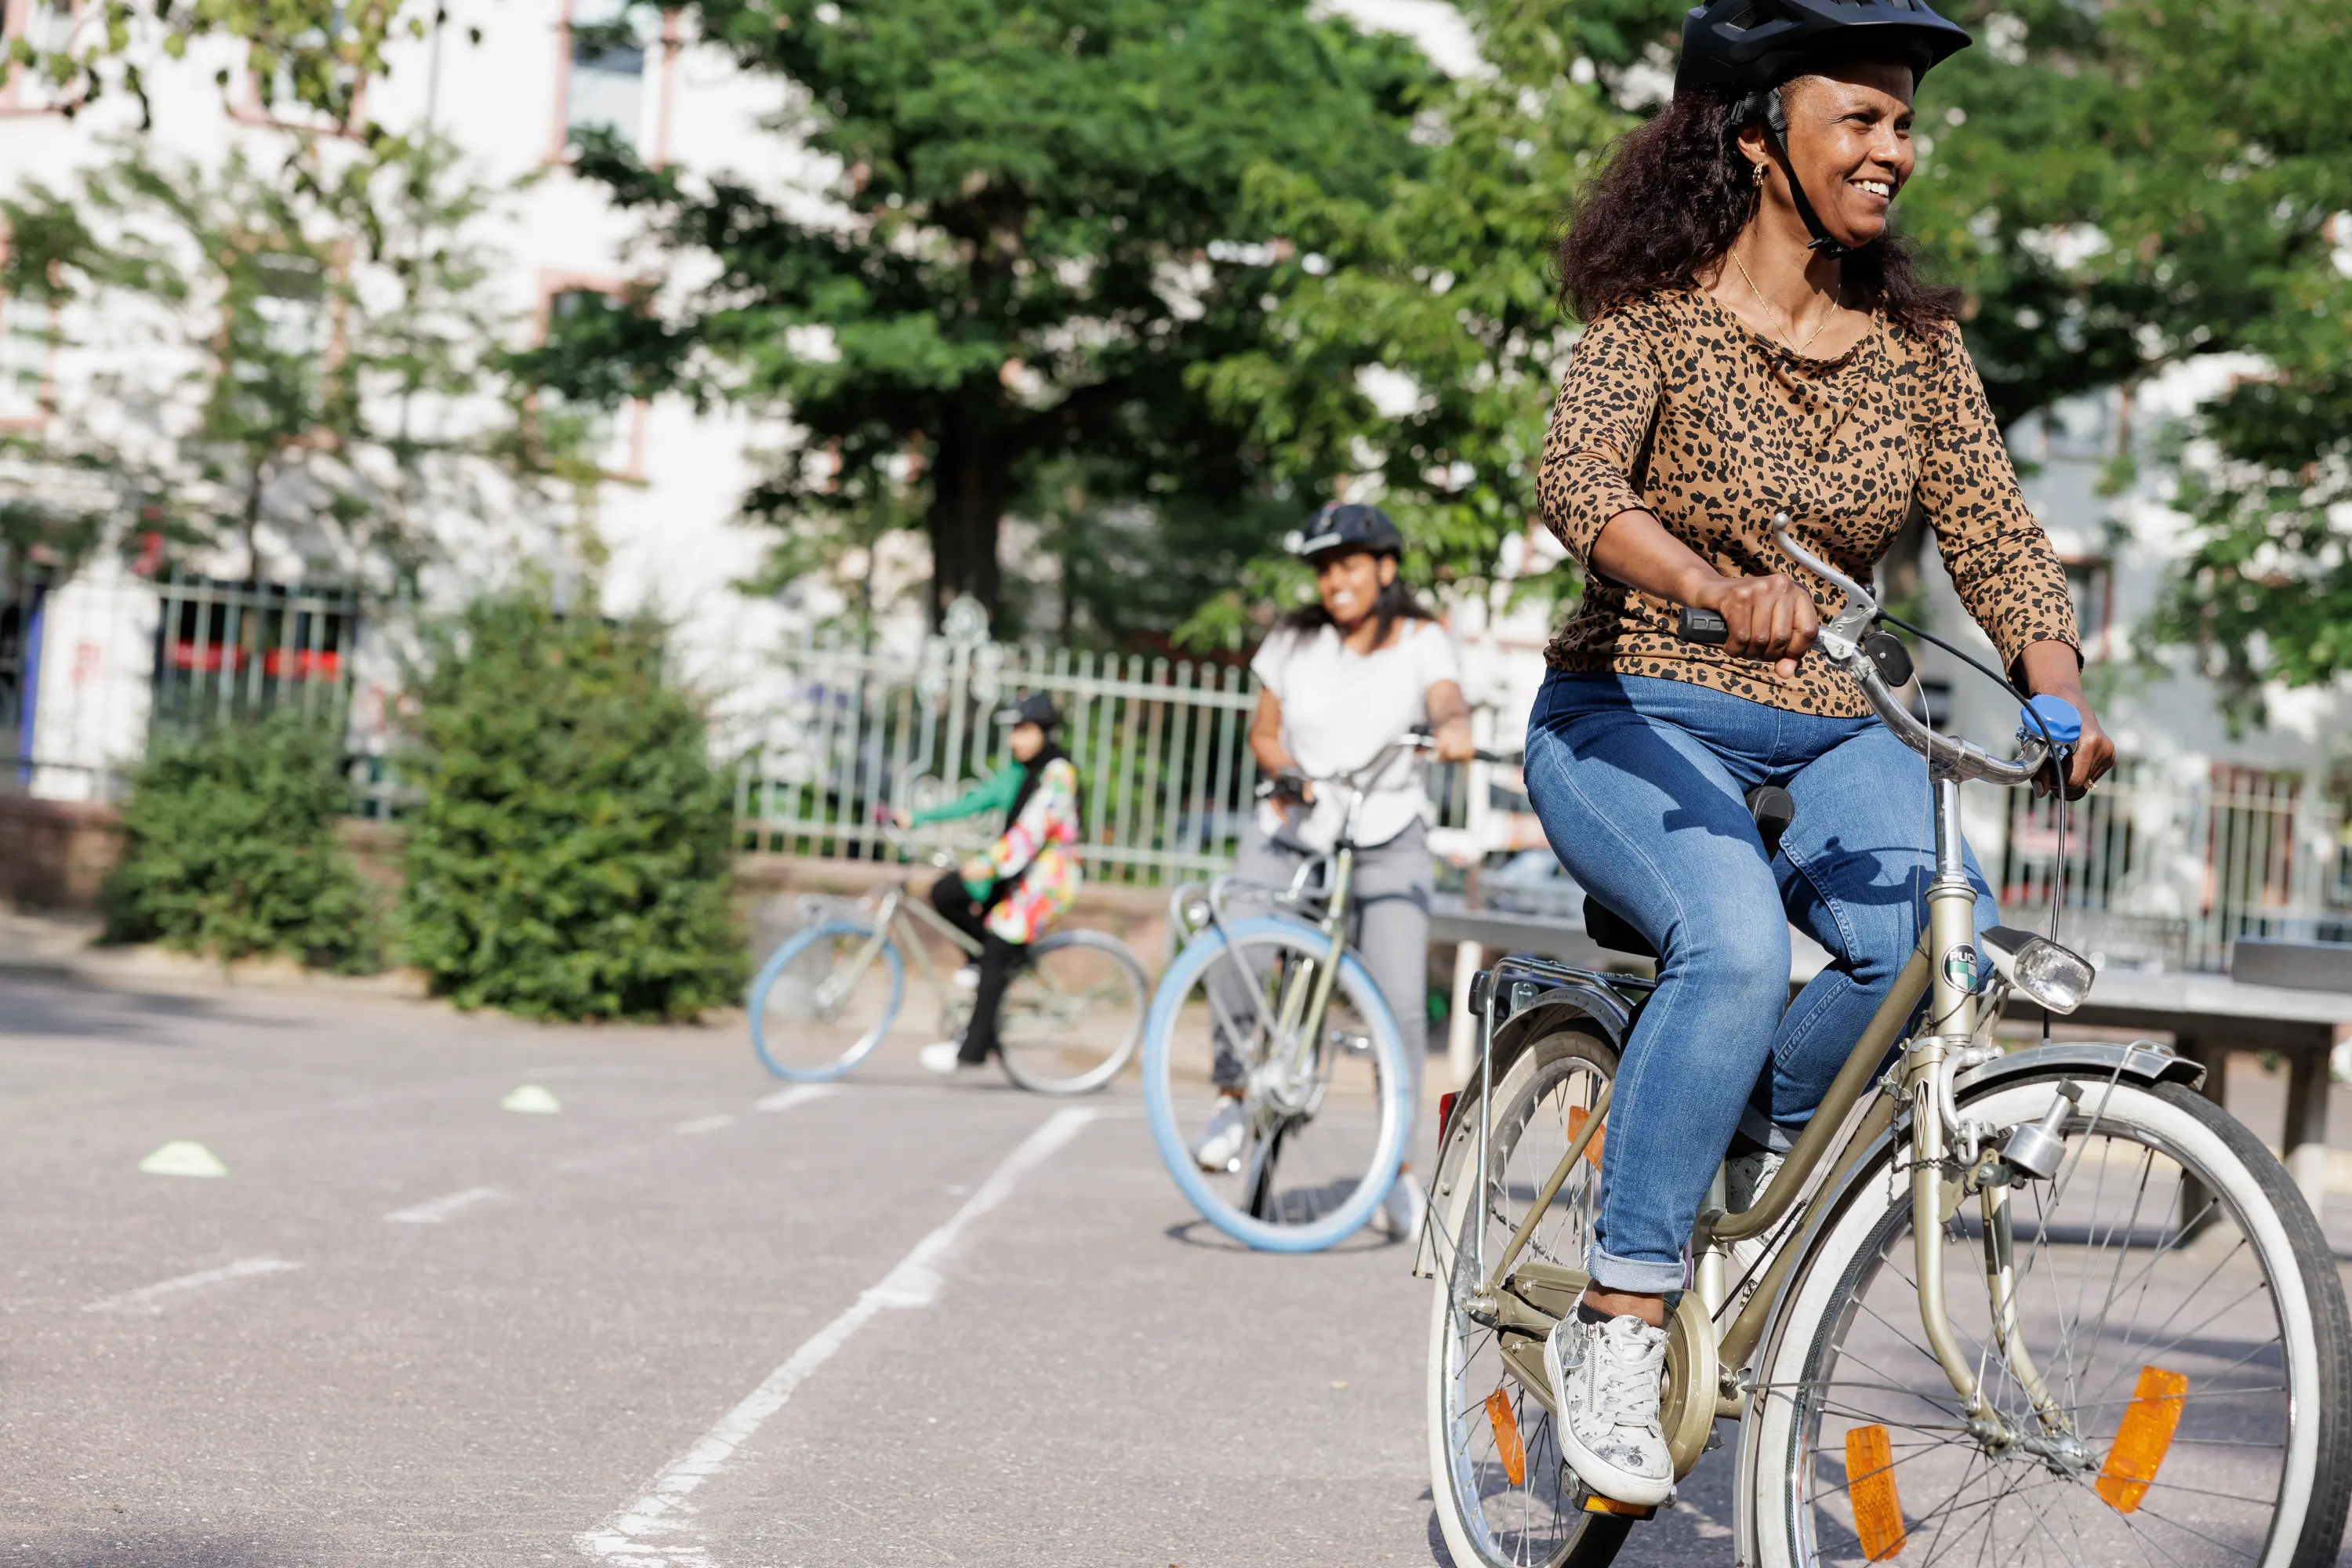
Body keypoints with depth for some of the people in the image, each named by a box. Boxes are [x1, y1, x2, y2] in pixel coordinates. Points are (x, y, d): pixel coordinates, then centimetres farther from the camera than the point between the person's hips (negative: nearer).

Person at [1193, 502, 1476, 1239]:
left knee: (1401, 1005, -12)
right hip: (1294, 823, 1)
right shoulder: (1294, 641, 5)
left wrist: (1454, 730, -45)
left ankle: (1399, 1171, 1)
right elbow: (1263, 730, 11)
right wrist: (1285, 772, -11)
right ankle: (1233, 1100, 4)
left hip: (1387, 839, -1)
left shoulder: (1420, 640, -2)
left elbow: (1446, 701, -20)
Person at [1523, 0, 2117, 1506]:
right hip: (1639, 722, -4)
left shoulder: (1918, 342, 4)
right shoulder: (1657, 314, -9)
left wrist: (2060, 689, -24)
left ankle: (1773, 1133, 3)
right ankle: (1616, 1323, -21)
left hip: (1831, 735, 4)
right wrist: (1724, 588, -47)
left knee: (1938, 930, -28)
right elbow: (1577, 483, -27)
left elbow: (1994, 530, -3)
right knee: (1736, 948, -33)